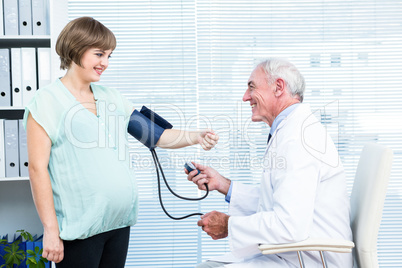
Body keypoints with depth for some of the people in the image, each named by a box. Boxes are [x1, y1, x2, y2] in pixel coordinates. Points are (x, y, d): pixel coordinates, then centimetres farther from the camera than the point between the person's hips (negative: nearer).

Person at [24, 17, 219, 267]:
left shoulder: (112, 98, 13)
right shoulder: (48, 101, -5)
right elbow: (38, 168, -9)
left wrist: (195, 136, -6)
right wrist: (51, 230, -12)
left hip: (119, 223, 6)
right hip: (79, 228, -6)